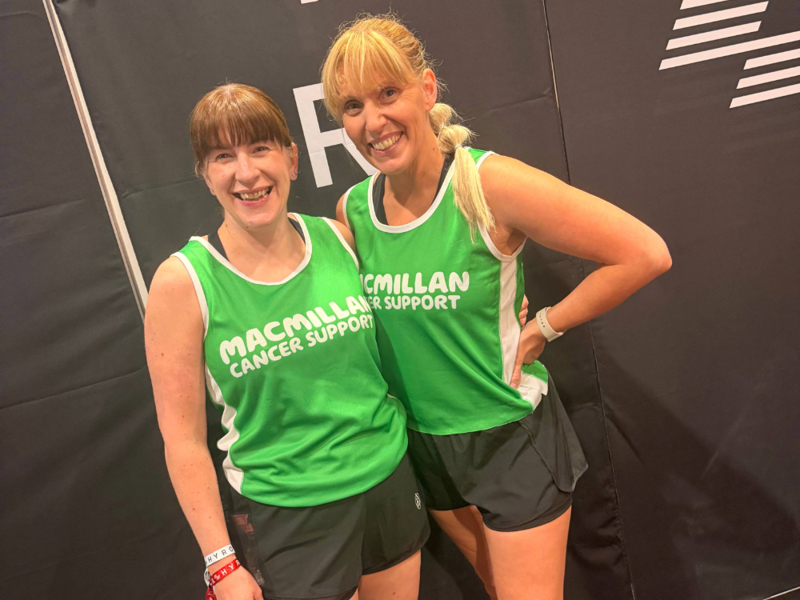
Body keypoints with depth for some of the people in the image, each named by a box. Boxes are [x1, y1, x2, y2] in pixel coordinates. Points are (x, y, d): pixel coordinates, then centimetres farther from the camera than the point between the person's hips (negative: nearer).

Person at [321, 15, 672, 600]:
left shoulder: (488, 183, -22)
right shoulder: (352, 210, -6)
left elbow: (645, 253, -22)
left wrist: (541, 329, -16)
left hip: (512, 436, -4)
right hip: (423, 440, 5)